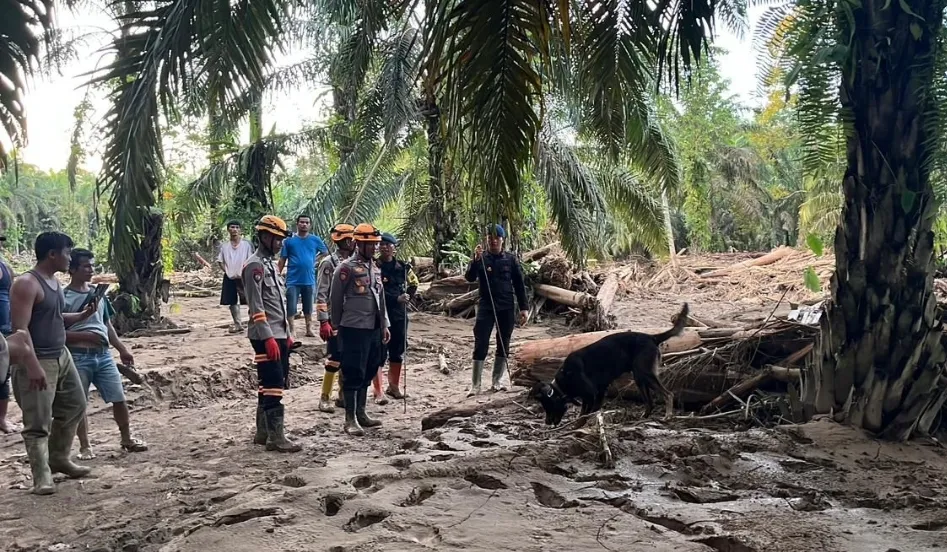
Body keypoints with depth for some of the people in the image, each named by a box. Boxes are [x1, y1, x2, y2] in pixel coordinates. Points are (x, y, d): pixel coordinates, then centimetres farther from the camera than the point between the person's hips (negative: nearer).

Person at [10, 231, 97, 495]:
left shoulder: (55, 281, 11)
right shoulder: (26, 284, -17)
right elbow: (20, 328, -23)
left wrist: (82, 315, 8)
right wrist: (32, 366, -28)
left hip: (62, 356, 10)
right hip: (38, 361, -10)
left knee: (74, 406, 18)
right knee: (38, 423, -4)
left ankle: (59, 459, 33)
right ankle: (42, 477, 3)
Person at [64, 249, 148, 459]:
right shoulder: (64, 298, -7)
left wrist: (122, 349, 16)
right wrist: (86, 335, -19)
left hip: (103, 355, 5)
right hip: (78, 357, -5)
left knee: (119, 398, 6)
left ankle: (127, 439, 21)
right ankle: (85, 446, 16)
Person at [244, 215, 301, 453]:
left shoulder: (271, 264, 19)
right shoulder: (255, 265, -12)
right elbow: (256, 306, -18)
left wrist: (286, 334, 19)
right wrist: (268, 337, -22)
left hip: (279, 335, 10)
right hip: (266, 337, -10)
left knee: (269, 385, 13)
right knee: (273, 386, -8)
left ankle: (262, 432, 21)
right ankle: (276, 437, -5)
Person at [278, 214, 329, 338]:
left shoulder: (315, 240, 1)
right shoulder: (289, 240, -1)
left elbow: (326, 253, 13)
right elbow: (282, 260, 1)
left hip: (309, 280, 2)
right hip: (293, 280, -2)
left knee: (308, 306, 13)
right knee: (291, 306, -1)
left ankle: (309, 328, 23)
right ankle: (292, 329, 9)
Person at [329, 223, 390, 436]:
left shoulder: (375, 268, 14)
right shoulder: (347, 268, -10)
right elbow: (335, 299, -5)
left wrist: (384, 325, 16)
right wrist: (336, 326, -1)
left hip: (373, 328, 8)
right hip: (354, 328, -8)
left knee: (367, 373, 14)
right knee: (353, 374, -4)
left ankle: (360, 413, 25)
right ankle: (350, 419, 3)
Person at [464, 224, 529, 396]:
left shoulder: (510, 259, 4)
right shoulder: (481, 259, 1)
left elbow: (519, 284, 7)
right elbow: (469, 278, -14)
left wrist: (523, 307, 2)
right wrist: (476, 259, -29)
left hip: (507, 308, 2)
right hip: (486, 307, -2)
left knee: (503, 345, 7)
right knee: (481, 345, -6)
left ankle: (497, 381, 18)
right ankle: (475, 384, -2)